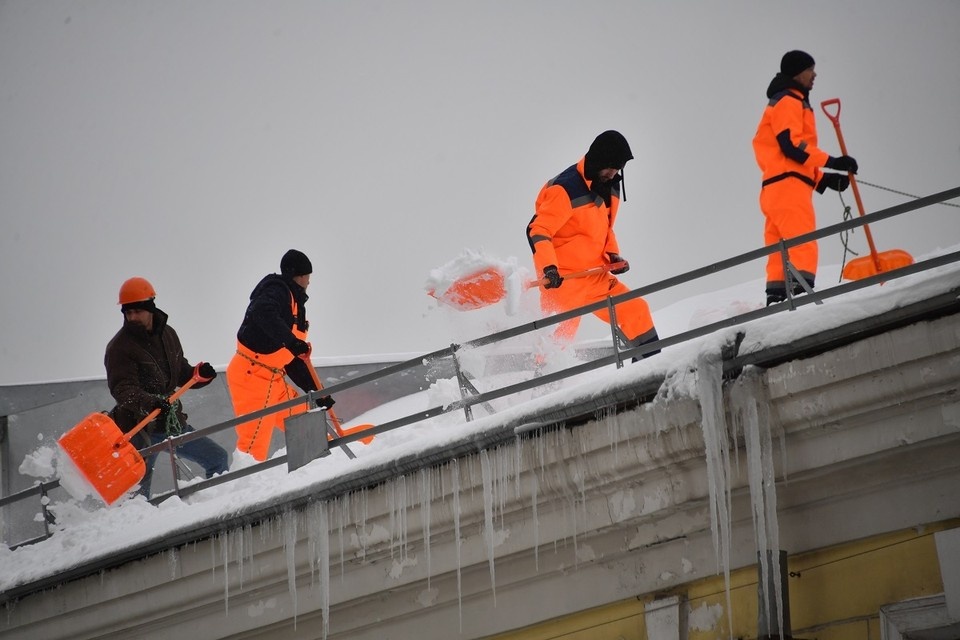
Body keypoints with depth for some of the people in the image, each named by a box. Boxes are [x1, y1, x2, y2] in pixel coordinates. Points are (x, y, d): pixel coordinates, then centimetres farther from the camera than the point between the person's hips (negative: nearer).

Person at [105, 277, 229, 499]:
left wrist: (199, 374, -2)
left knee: (218, 459, 14)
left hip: (172, 421, 7)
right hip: (140, 428, -7)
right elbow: (123, 390, -24)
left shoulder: (167, 334, 9)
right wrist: (148, 403, -42)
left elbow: (181, 373, 20)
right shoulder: (119, 347, -12)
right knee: (138, 491, -14)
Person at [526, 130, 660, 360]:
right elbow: (538, 231, -21)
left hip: (594, 275, 8)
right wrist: (548, 267, -33)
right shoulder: (566, 190, -17)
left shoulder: (610, 187, 10)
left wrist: (612, 254, 8)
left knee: (635, 310, 6)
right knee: (562, 333, -13)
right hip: (562, 278, -8)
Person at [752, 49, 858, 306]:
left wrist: (823, 179, 17)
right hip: (787, 185, -10)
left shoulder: (793, 104, 29)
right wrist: (831, 162, -16)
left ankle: (777, 298, 3)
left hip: (775, 186, 10)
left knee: (781, 251, 6)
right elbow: (791, 146, -16)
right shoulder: (788, 102, -3)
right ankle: (801, 291, -31)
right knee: (802, 244, -20)